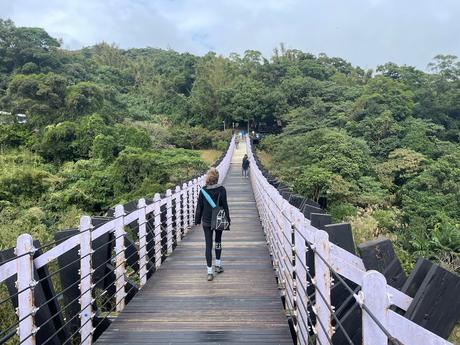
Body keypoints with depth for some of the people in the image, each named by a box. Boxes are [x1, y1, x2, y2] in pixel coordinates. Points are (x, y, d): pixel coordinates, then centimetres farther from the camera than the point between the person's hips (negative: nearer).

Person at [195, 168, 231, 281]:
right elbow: (225, 206, -8)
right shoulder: (221, 189, -11)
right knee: (218, 241, 21)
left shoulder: (203, 190, -6)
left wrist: (197, 220, 9)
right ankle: (218, 265, 30)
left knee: (208, 245, 2)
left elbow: (199, 206, -1)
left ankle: (210, 272, 0)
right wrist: (228, 219, 1)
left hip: (206, 221, 0)